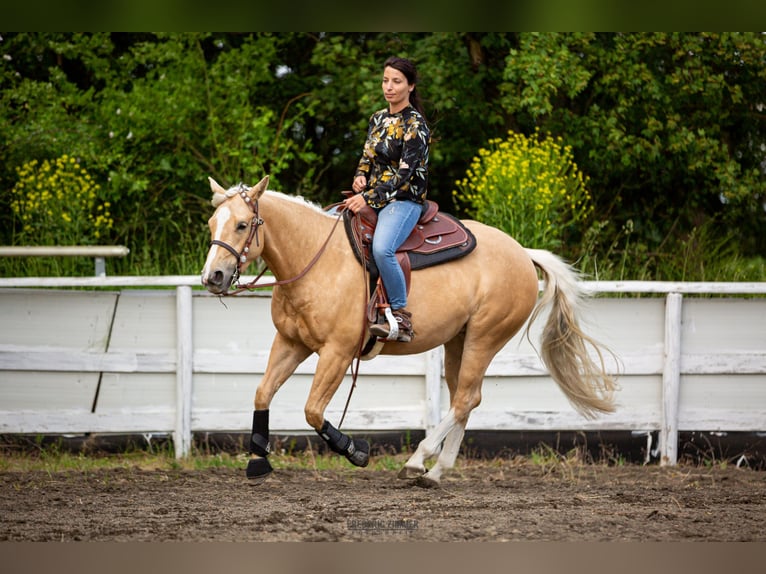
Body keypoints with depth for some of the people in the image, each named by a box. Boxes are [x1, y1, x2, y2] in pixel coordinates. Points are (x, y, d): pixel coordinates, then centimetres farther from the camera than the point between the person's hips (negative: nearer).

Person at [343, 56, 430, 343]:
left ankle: (402, 317, -27)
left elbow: (404, 173, -18)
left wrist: (369, 198, -25)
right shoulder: (378, 118, 13)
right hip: (371, 196, 9)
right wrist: (360, 177, 0)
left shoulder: (415, 125, -11)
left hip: (404, 200, -9)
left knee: (381, 248, -36)